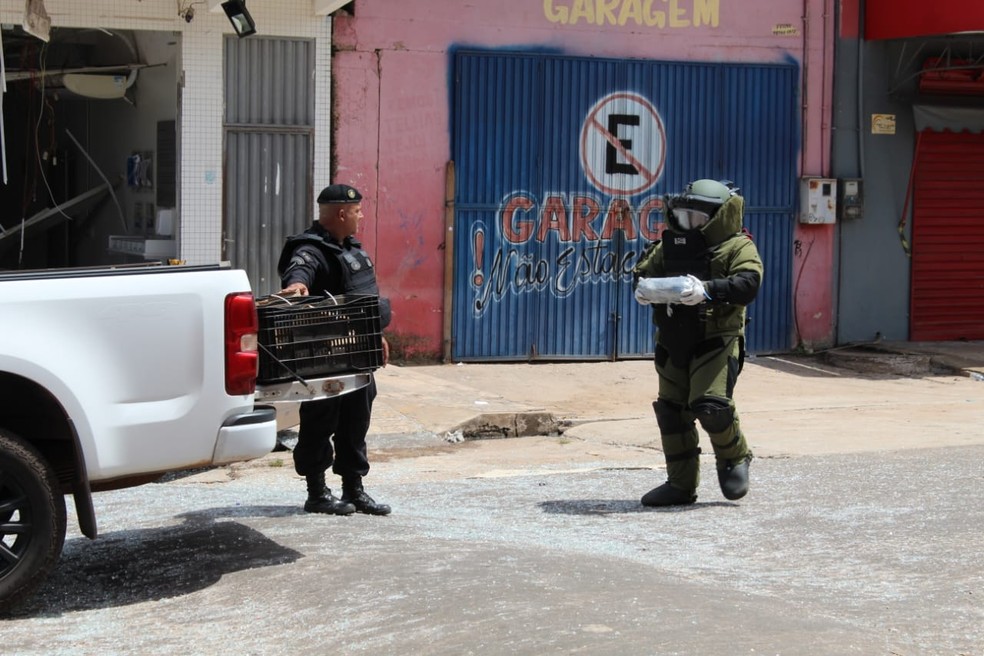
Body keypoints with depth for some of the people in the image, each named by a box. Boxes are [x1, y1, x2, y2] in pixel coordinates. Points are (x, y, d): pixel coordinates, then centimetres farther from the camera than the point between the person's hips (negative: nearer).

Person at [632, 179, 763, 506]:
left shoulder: (738, 247, -5)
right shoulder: (670, 245, 14)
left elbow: (748, 283, -20)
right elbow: (644, 269, 15)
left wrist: (708, 290, -34)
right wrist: (644, 288, -9)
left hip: (716, 340, -6)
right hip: (673, 343, 6)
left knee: (710, 405, -18)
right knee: (671, 411, 6)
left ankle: (734, 458, 13)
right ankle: (681, 485, 17)